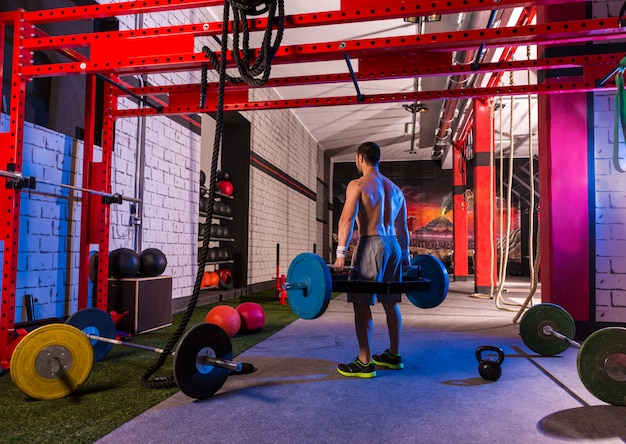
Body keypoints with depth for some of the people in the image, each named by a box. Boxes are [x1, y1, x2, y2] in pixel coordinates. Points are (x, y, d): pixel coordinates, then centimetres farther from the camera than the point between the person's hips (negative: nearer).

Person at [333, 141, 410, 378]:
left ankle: (364, 364, -1)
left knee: (362, 304, -3)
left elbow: (347, 219, -17)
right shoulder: (395, 188, 17)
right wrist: (405, 255, 24)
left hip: (371, 244, -8)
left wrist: (341, 254, -21)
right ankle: (393, 356, 26)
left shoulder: (358, 184, -4)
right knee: (390, 303, 15)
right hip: (393, 245, 8)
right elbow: (402, 226, 19)